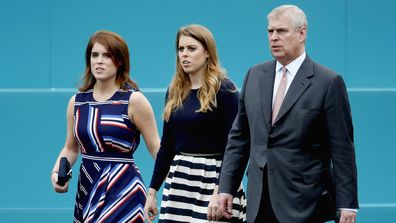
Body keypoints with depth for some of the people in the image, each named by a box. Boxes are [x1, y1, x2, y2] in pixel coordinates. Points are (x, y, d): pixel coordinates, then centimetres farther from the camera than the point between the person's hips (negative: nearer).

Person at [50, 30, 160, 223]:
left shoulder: (133, 100, -5)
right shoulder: (77, 101, 8)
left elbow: (156, 148, -4)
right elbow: (71, 148, 17)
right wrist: (56, 172, -2)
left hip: (124, 187, -5)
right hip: (87, 188, 5)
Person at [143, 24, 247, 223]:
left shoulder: (224, 90, -6)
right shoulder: (175, 91, 12)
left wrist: (220, 191, -20)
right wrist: (152, 191, 13)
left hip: (214, 178, -5)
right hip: (179, 180, 6)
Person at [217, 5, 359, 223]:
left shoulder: (328, 82, -5)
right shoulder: (254, 75, 12)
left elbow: (342, 148, -6)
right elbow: (239, 137, 15)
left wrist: (347, 204, -9)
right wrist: (226, 187, 8)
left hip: (303, 204, -5)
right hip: (259, 203, 5)